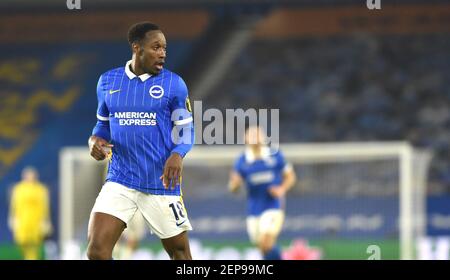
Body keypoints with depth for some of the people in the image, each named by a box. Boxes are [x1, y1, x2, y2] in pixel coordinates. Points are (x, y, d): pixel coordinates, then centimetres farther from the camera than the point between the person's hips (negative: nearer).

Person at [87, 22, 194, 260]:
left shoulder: (173, 84, -3)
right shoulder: (108, 81, 5)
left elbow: (186, 130, 2)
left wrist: (177, 155, -19)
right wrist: (95, 140, -5)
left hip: (161, 183, -2)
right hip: (120, 180, 2)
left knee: (179, 249, 7)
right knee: (96, 250, -13)